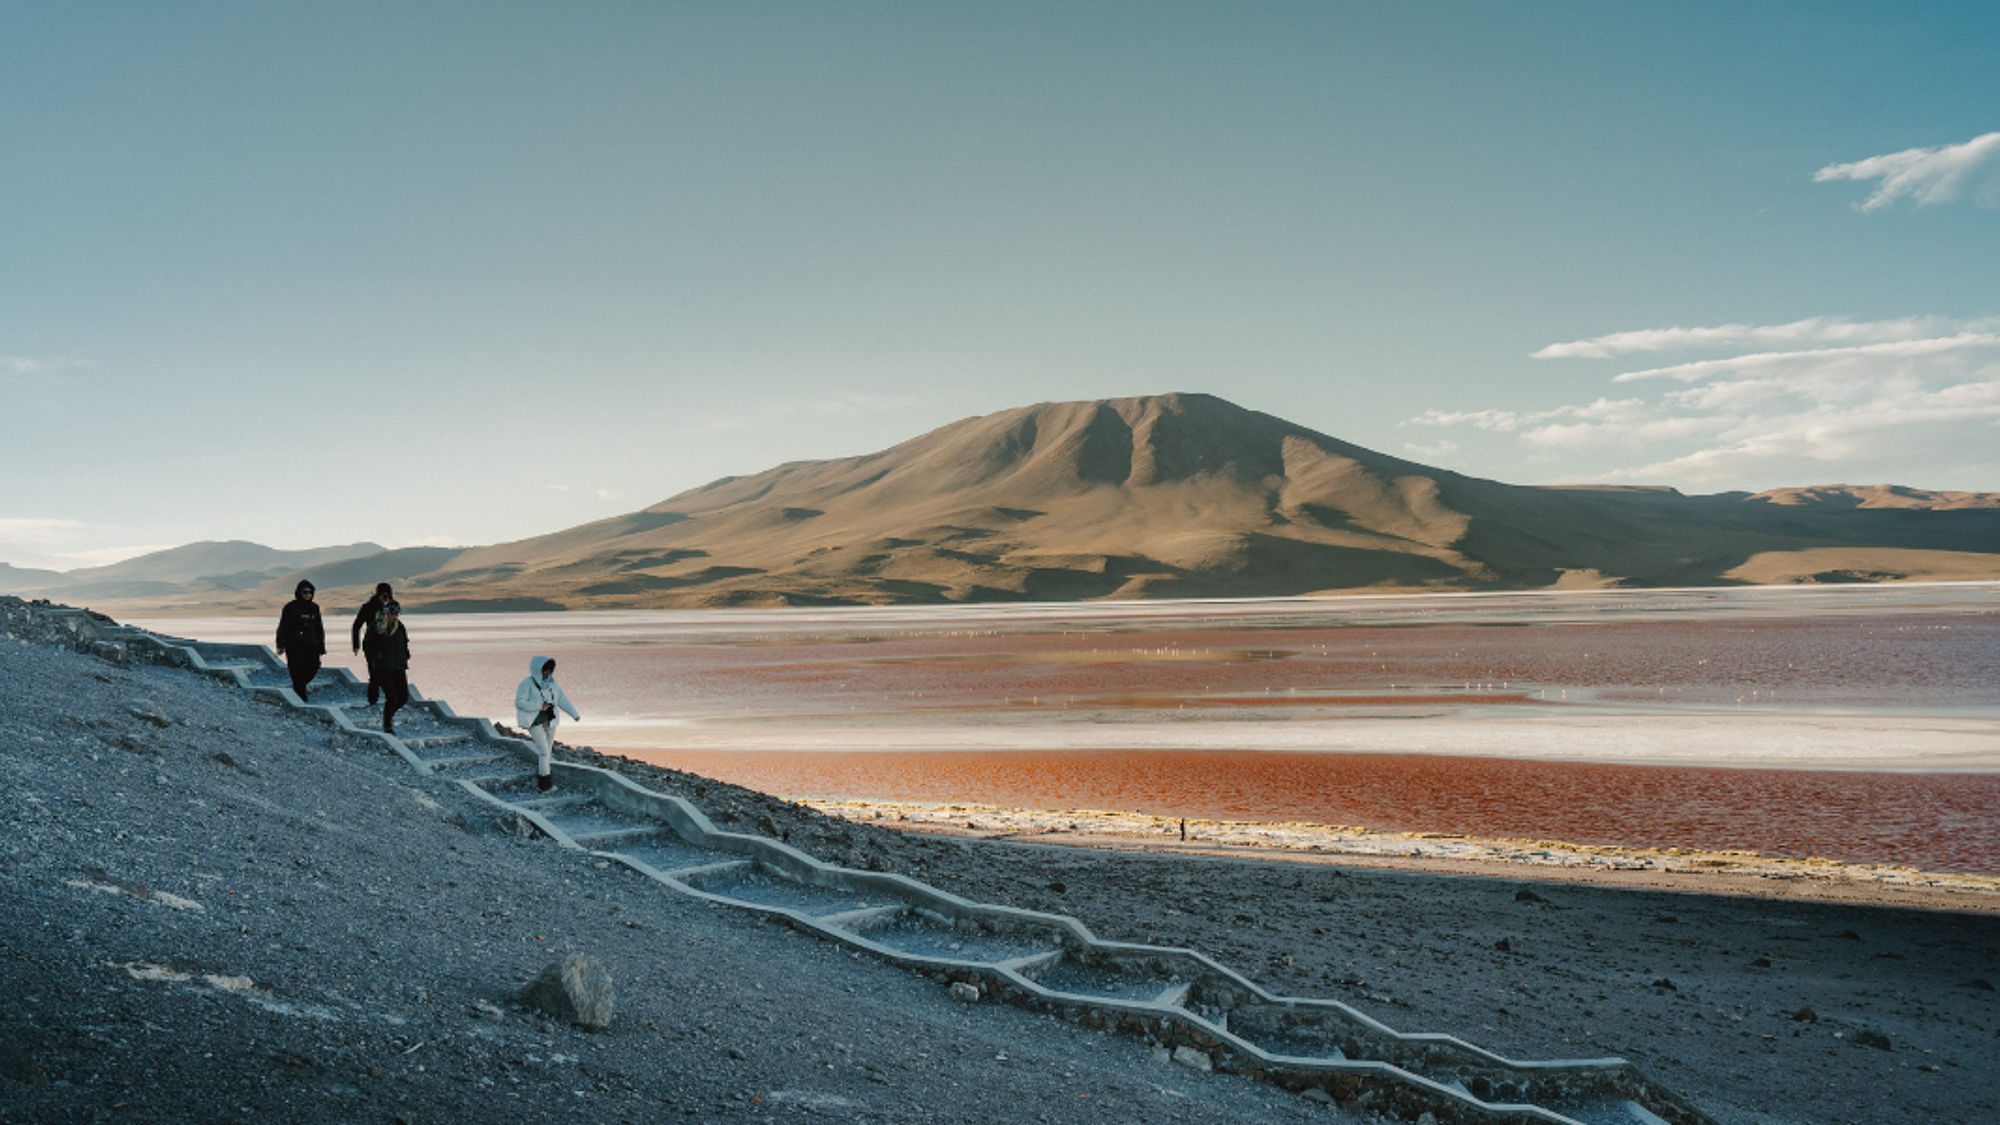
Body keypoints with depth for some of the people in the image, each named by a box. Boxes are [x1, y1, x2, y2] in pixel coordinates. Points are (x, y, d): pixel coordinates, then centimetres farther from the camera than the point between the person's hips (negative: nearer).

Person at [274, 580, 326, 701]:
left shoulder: (314, 608, 13)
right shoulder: (290, 607, -1)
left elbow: (319, 628, 20)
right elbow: (282, 627, -4)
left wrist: (321, 647, 17)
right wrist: (280, 645, -12)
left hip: (311, 646, 4)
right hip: (294, 646, -4)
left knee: (314, 668, -6)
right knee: (299, 674, -7)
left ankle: (298, 688, 20)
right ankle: (300, 700, -1)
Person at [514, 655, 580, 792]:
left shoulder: (551, 683, 6)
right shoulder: (527, 684, -12)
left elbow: (562, 698, 5)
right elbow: (519, 702, -14)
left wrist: (574, 714, -2)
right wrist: (539, 707, -19)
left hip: (549, 721, 6)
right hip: (534, 722, -6)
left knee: (547, 750, 9)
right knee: (543, 750, -13)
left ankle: (539, 778, 22)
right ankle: (545, 779, -7)